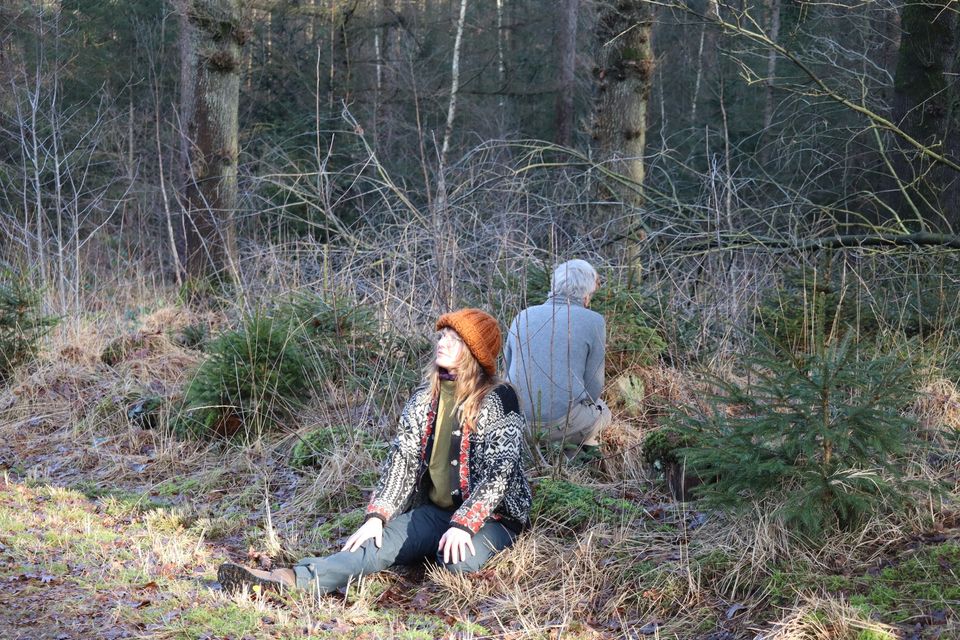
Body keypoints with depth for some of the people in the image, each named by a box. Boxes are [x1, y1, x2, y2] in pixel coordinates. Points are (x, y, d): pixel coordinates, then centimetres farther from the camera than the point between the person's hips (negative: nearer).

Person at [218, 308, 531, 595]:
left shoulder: (498, 400, -9)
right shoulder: (424, 398, 8)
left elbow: (500, 470, -17)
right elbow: (401, 456, 2)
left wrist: (463, 525, -28)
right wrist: (376, 516, -12)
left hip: (493, 515, -4)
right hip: (435, 510, 4)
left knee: (457, 559, -38)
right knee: (380, 541, -24)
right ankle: (296, 580, -42)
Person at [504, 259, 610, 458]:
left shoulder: (523, 316, 9)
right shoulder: (593, 321, -3)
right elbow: (593, 388, -1)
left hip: (516, 421, 4)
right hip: (563, 421, -3)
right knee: (601, 412, 31)